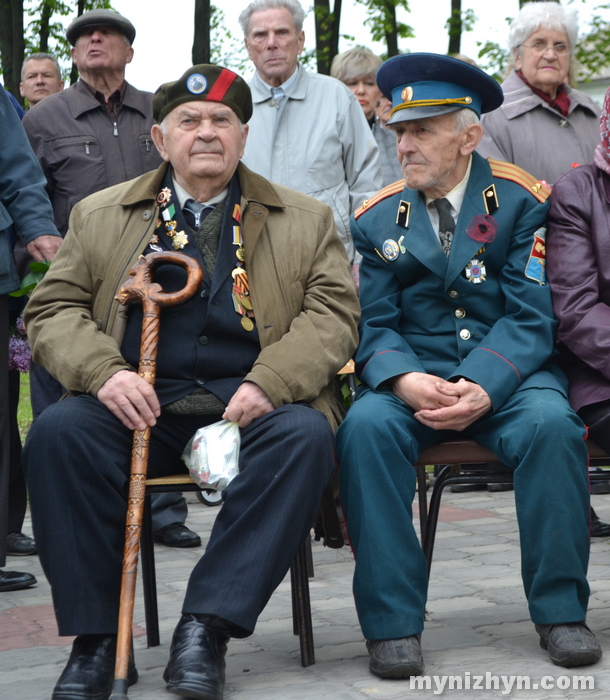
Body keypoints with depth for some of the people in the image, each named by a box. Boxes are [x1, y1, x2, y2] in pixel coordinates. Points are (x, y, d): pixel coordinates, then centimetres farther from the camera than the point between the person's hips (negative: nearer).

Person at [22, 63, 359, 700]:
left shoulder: (306, 220, 14)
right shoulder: (99, 216, 16)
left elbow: (332, 313, 4)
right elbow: (53, 309, 9)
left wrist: (268, 383, -15)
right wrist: (103, 371, -13)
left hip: (252, 406, 0)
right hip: (140, 406, 1)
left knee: (305, 435, -32)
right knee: (57, 432, -28)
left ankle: (207, 625, -25)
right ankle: (95, 635, -18)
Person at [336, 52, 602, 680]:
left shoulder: (521, 201, 2)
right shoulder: (378, 219, 9)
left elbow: (530, 315, -5)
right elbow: (374, 325, 3)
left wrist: (483, 388, -23)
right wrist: (405, 380, -20)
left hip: (508, 374, -1)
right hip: (413, 375, 1)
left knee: (551, 424, -33)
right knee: (365, 428, -30)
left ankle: (560, 610, -16)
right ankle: (391, 623, -22)